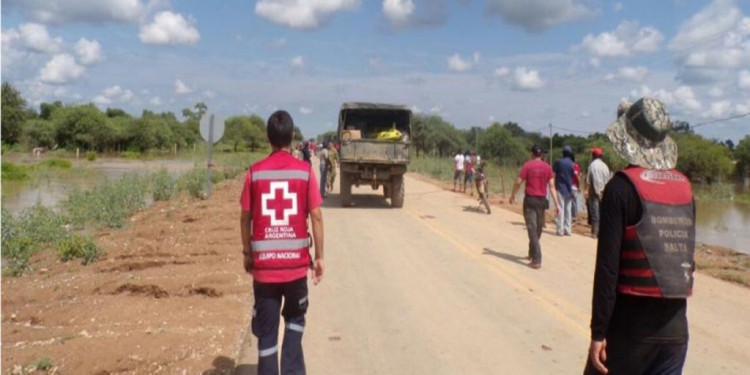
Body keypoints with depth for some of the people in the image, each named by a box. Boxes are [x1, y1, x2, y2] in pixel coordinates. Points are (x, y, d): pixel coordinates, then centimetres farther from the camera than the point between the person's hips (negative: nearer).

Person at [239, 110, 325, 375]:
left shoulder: (255, 172, -2)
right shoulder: (305, 171, -4)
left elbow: (245, 218, 1)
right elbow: (316, 216, -5)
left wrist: (247, 254, 14)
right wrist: (319, 257, 3)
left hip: (264, 262, 0)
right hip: (296, 261, 0)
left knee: (266, 329, 10)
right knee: (295, 319, 23)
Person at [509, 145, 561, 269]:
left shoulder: (527, 165, -7)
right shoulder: (547, 167, 2)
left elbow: (518, 182, -9)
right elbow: (552, 186, -1)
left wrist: (512, 196, 5)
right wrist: (556, 203, 0)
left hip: (530, 200, -4)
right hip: (542, 200, 4)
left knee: (532, 230, -3)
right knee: (538, 230, 18)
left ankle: (537, 260, -10)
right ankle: (532, 253, 34)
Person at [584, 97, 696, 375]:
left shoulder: (622, 186, -12)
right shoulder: (685, 187, 4)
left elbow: (608, 265, -15)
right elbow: (686, 255, 10)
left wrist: (598, 331, -11)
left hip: (632, 323, -4)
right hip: (676, 326, 5)